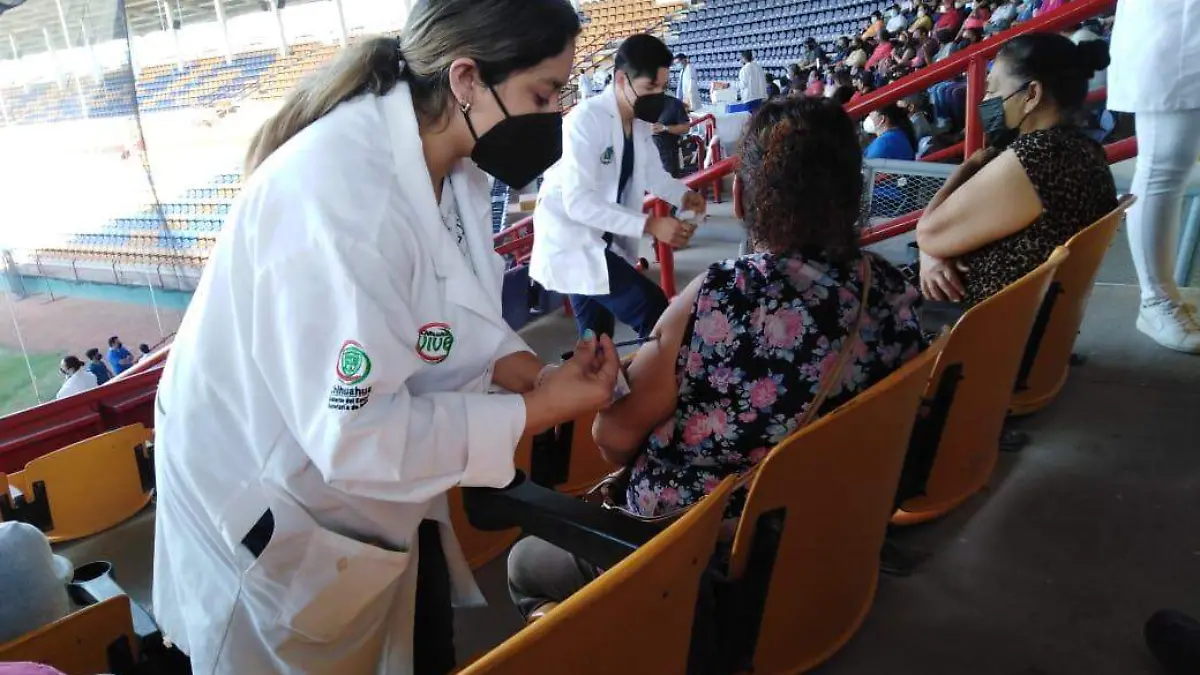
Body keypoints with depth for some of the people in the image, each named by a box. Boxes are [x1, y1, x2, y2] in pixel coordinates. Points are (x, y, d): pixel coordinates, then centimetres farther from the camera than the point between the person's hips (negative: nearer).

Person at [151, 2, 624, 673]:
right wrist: (538, 408, -27)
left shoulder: (453, 168, -7)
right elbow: (354, 436, -34)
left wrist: (520, 369, -17)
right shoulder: (341, 191, -34)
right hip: (270, 511, -8)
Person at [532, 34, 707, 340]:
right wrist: (650, 225, -34)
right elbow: (578, 202, -30)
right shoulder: (586, 119, -24)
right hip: (571, 242, -8)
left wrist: (684, 195, -7)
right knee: (654, 310, -19)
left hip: (603, 241, 9)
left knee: (597, 342, 18)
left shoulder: (641, 122, 1)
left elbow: (652, 173, 14)